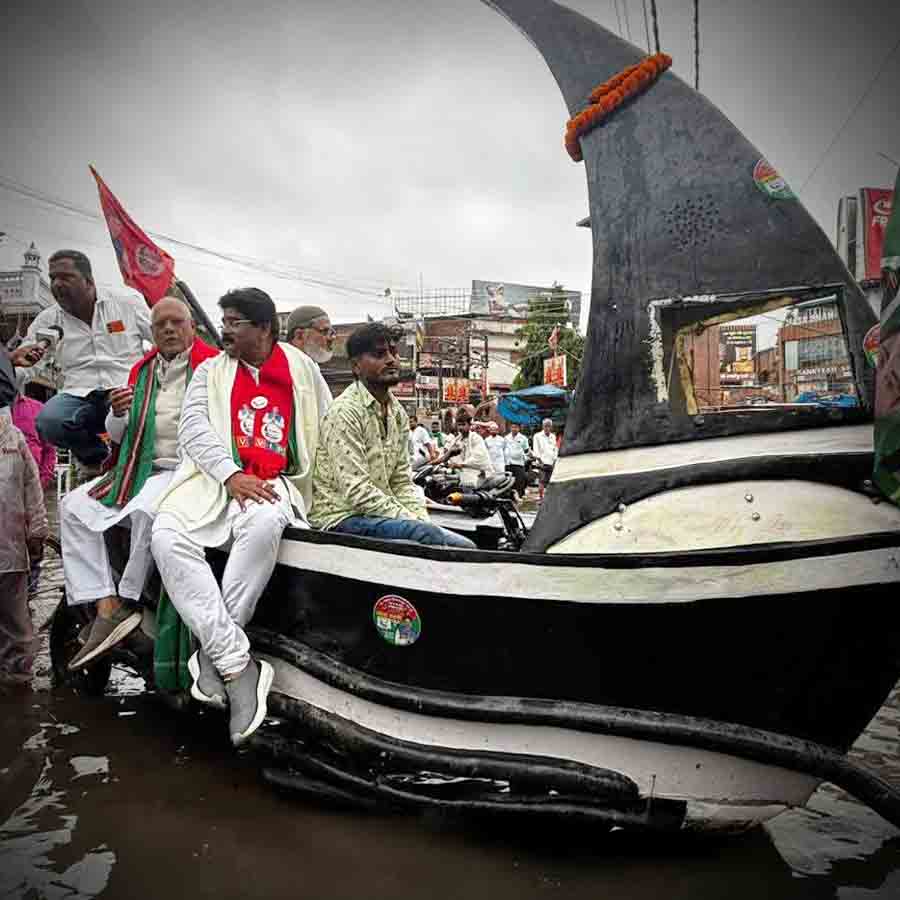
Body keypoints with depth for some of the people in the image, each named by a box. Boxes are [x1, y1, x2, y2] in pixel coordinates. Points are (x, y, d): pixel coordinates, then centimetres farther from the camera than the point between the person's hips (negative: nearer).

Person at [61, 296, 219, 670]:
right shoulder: (141, 371, 18)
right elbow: (118, 436, 19)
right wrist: (118, 414, -3)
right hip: (140, 468, 7)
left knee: (146, 510, -34)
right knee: (73, 506, -6)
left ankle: (127, 600, -13)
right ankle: (106, 605, -13)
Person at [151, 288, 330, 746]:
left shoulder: (302, 369, 11)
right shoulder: (210, 371, 13)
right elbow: (193, 428, 0)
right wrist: (231, 475, -17)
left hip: (273, 484, -2)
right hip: (215, 480, 2)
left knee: (263, 524, -38)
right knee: (168, 536, -29)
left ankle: (212, 654, -24)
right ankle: (239, 665, -31)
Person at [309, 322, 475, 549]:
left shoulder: (398, 413, 11)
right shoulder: (345, 412, -14)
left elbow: (402, 482, 13)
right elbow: (357, 492, -21)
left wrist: (422, 519, -4)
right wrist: (415, 522, -21)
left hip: (379, 512, 8)